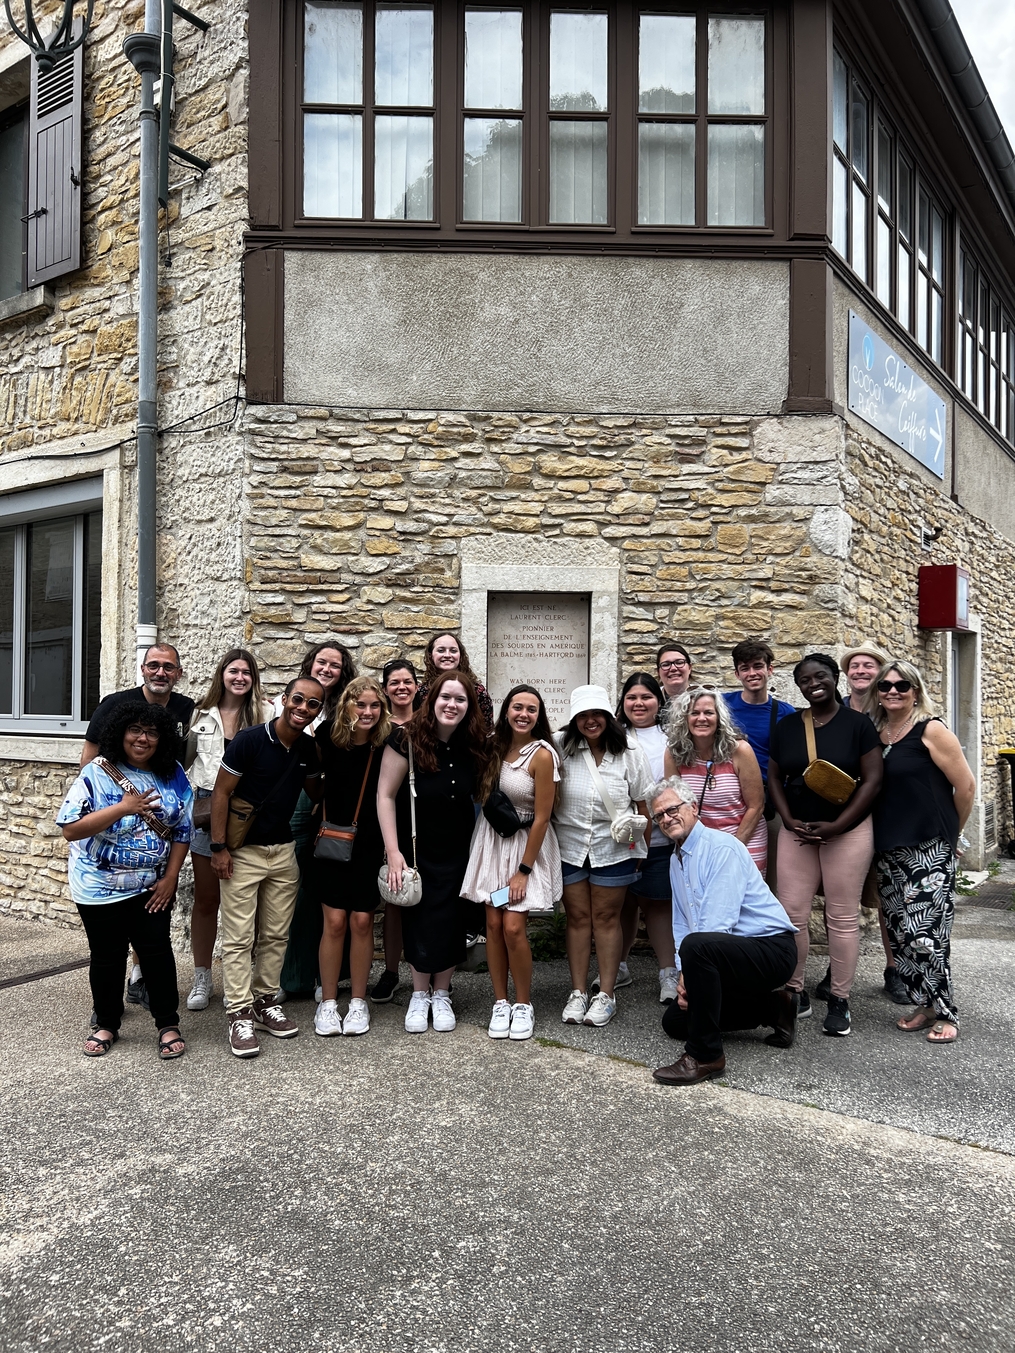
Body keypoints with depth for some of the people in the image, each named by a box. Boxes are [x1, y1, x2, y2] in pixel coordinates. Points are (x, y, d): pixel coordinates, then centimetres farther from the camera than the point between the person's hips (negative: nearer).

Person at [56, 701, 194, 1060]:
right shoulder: (97, 774, -12)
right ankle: (106, 1024, 30)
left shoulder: (173, 776, -2)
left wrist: (170, 877, -4)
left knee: (156, 951, 2)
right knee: (107, 957, 11)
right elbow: (70, 829, -19)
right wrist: (124, 808, -27)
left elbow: (182, 830, 3)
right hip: (100, 887, -1)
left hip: (153, 886, 2)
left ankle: (168, 1024, 18)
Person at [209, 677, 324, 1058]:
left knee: (276, 935, 12)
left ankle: (265, 1002, 25)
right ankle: (240, 1016, 6)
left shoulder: (308, 749, 1)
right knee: (239, 938, -2)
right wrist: (218, 847, -13)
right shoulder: (250, 739, -15)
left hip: (283, 851, 5)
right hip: (242, 851, -5)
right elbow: (221, 792, -12)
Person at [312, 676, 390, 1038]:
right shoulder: (328, 738, -7)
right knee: (334, 921, 0)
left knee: (362, 921, 4)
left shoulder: (387, 745, -9)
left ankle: (358, 1002, 18)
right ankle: (327, 1002, 15)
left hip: (370, 845, 0)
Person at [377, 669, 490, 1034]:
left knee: (450, 920, 6)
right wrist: (393, 851, -18)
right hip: (415, 848, -2)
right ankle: (419, 995, 24)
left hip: (457, 850, 2)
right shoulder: (408, 740, -17)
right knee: (419, 920, 5)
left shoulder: (473, 747, -7)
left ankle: (441, 995, 25)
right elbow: (385, 795, -14)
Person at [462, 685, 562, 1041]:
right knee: (493, 923, 3)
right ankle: (500, 1003, 16)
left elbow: (541, 818, -14)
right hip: (492, 840, 5)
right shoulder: (496, 747, 2)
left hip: (527, 844, -5)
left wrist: (524, 870, -12)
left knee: (513, 927, -9)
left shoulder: (542, 755, -15)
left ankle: (523, 1005, 11)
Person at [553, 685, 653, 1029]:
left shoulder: (629, 751, -6)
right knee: (577, 917, 9)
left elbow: (643, 802, -1)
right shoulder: (560, 746, -8)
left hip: (614, 847, -1)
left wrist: (642, 846, 1)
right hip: (569, 845, 1)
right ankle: (578, 993, 19)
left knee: (606, 918, 7)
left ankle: (606, 994, 16)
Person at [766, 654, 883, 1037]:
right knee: (791, 914, 0)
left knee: (843, 917, 2)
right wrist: (790, 821, -6)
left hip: (848, 831, -3)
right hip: (796, 831, 3)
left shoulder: (858, 724, -2)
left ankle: (839, 1002, 13)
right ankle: (795, 994, 14)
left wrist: (836, 826, -13)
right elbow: (775, 778, 9)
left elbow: (872, 780, -6)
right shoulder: (787, 726, 8)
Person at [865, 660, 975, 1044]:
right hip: (888, 850, 6)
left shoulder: (931, 730, -7)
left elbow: (965, 786, -5)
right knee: (899, 932, 9)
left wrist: (950, 831, 5)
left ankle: (945, 1013, 8)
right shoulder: (875, 734, 9)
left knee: (924, 932, -8)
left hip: (928, 850, -6)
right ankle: (925, 1005, 24)